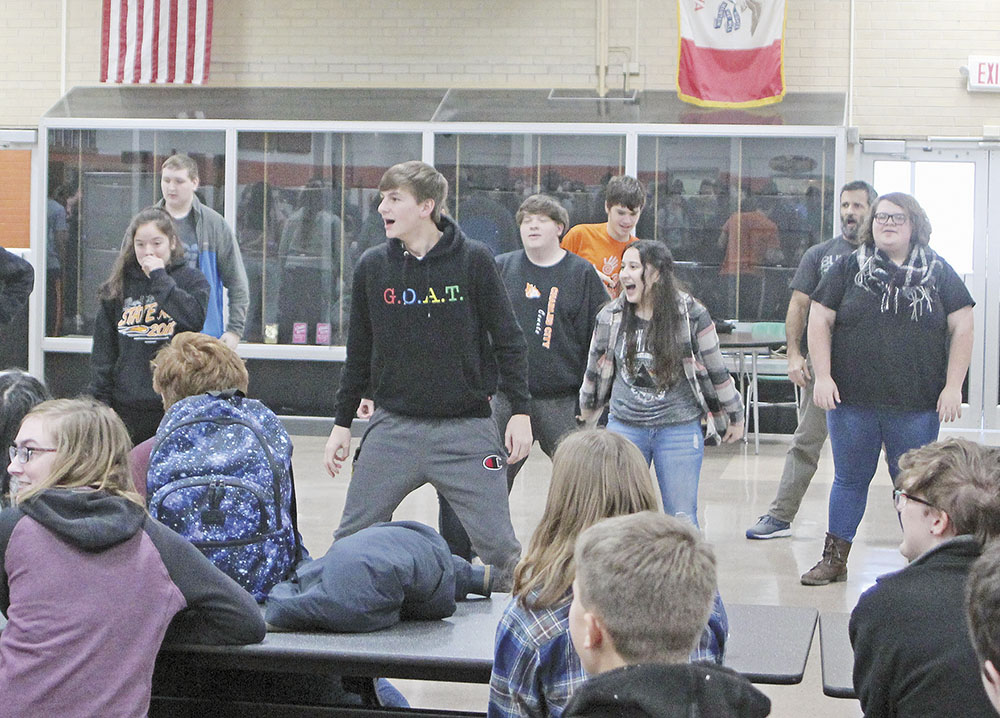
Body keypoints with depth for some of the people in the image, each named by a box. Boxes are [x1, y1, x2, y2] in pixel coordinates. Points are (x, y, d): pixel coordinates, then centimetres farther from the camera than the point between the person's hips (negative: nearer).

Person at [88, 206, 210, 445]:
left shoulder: (191, 280, 4)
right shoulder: (119, 285, 11)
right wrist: (100, 399, 6)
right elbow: (103, 349, 13)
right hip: (126, 405, 3)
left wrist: (160, 278, -11)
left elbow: (196, 318, -18)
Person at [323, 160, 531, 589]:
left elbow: (508, 341, 1)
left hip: (465, 429, -3)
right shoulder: (372, 266, 5)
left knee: (497, 545, -3)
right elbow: (359, 352, 14)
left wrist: (520, 412, -4)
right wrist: (342, 423, 14)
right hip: (392, 427, 3)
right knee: (352, 538, 2)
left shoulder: (472, 260, -4)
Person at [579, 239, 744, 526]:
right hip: (624, 427, 3)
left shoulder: (691, 315, -6)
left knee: (682, 518, 1)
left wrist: (735, 417, 11)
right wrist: (587, 413, 28)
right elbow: (596, 370, 17)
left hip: (679, 429, -2)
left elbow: (716, 368, 3)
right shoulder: (610, 317, 2)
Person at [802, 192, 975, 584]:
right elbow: (819, 320, 4)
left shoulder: (938, 273, 4)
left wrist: (953, 386, -4)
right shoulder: (849, 269, 4)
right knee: (850, 479, 11)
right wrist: (823, 377, -5)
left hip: (918, 405, -1)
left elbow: (962, 328, 3)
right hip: (852, 402, 1)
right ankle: (834, 559, 21)